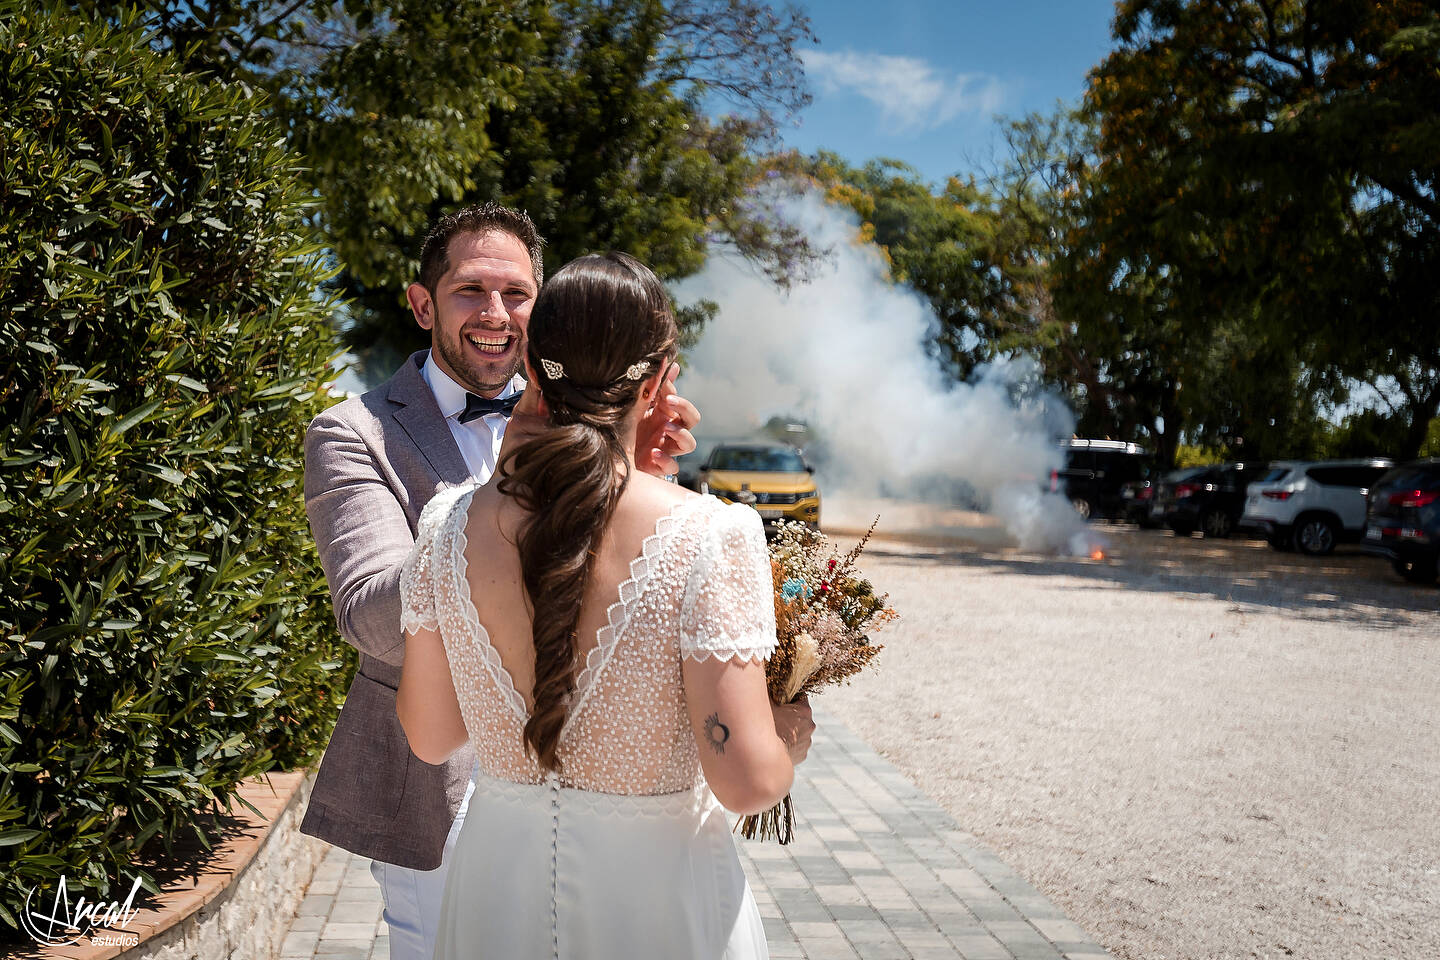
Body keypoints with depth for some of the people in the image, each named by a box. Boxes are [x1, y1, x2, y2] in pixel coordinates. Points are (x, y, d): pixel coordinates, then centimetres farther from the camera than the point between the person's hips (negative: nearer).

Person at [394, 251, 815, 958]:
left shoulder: (448, 525, -10)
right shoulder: (709, 537, -22)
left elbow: (429, 735, 0)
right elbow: (747, 780, -23)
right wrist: (793, 733, -2)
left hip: (498, 881, 3)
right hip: (657, 896, -2)